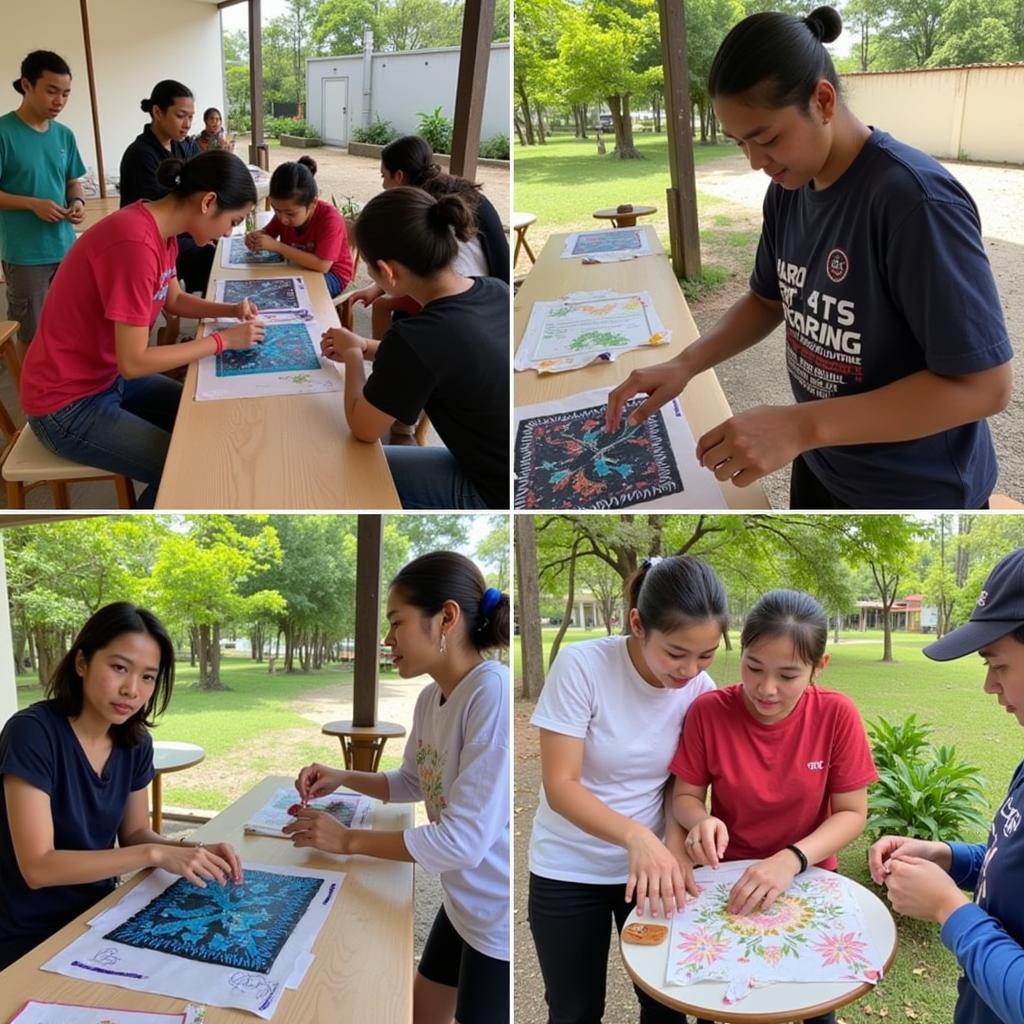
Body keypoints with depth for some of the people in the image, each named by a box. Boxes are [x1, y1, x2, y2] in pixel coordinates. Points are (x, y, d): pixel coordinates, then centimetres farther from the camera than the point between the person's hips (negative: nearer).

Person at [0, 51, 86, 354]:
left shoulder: (65, 135, 7)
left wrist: (77, 201, -5)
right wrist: (33, 204, -21)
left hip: (66, 248, 5)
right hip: (25, 254, -5)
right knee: (32, 334, 5)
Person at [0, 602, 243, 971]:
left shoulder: (135, 742, -2)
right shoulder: (32, 733, -21)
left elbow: (134, 834, 7)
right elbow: (38, 866, -25)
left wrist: (191, 850, -13)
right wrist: (155, 854, -31)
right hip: (32, 941, -6)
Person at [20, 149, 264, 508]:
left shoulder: (162, 231, 0)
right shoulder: (135, 243, -30)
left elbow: (174, 300, 19)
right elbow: (133, 362, -28)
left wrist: (231, 310, 1)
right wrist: (222, 340, -20)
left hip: (110, 376, 10)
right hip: (68, 405, -10)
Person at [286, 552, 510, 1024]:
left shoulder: (495, 694, -29)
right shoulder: (430, 698, -1)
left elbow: (463, 840, -28)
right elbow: (412, 782, 19)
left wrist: (347, 840, -18)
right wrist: (342, 779, 3)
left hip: (500, 919, -8)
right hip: (464, 904, 8)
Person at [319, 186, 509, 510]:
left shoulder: (415, 337, -28)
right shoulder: (496, 291, -6)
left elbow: (363, 427, -11)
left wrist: (352, 355, 4)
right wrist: (368, 348, 14)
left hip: (496, 496, -7)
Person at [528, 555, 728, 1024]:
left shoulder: (700, 688, -11)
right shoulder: (581, 665, -22)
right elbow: (560, 786, -22)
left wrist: (674, 843, -20)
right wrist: (635, 836, -37)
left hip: (654, 862, 3)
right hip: (569, 872, -2)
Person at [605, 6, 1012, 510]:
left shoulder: (914, 197, -26)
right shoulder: (787, 190, -4)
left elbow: (985, 385, -27)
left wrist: (801, 426, -33)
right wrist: (685, 363, -6)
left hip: (916, 492, -6)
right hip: (821, 468, 7)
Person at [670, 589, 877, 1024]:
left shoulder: (837, 715, -19)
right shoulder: (708, 712, -19)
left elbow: (852, 813, -14)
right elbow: (685, 797, -8)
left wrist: (792, 859, -29)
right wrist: (701, 820, -30)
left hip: (807, 879, 0)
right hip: (728, 881, 0)